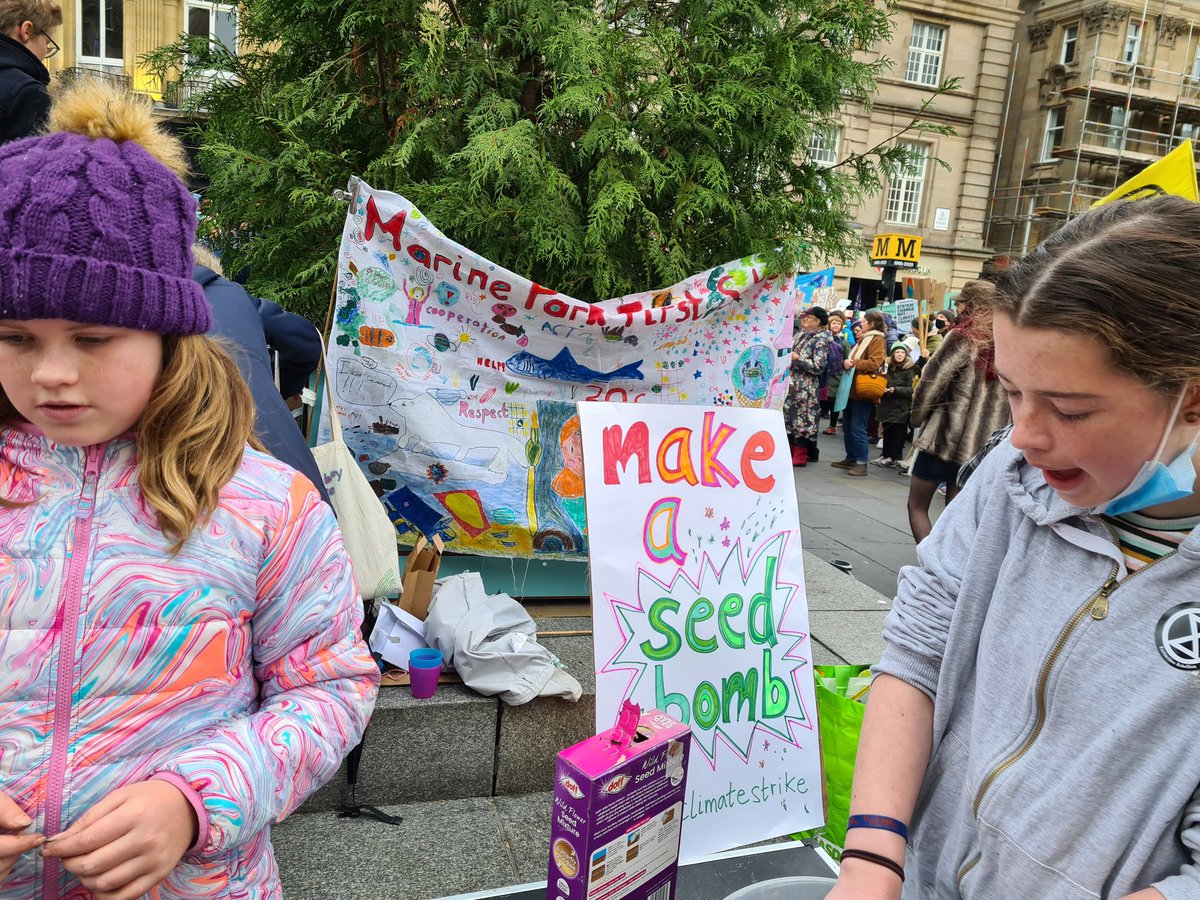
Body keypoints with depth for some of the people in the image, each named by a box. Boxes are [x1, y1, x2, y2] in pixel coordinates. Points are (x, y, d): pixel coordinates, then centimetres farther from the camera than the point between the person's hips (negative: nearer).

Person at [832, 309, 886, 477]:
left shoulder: (877, 340, -8)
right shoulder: (863, 338, 22)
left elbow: (874, 363, -20)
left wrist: (853, 363, -17)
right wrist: (847, 362, 3)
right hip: (852, 389, 10)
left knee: (858, 428, -9)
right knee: (848, 427, 13)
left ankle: (861, 463, -4)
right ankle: (851, 458, 21)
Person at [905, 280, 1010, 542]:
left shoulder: (964, 337, -11)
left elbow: (932, 381, -11)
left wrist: (918, 416, 4)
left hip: (946, 433, -6)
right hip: (982, 441, 6)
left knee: (917, 506, 7)